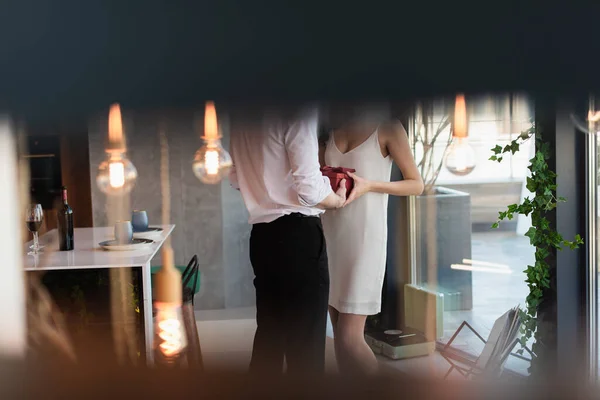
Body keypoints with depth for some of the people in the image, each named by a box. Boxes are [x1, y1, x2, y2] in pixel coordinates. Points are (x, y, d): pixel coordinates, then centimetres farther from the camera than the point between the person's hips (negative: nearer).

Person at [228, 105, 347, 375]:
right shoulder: (300, 109, -15)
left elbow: (235, 178, 19)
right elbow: (309, 189, -19)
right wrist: (338, 200, 1)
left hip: (262, 235, 8)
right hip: (298, 234, -8)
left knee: (268, 333, 18)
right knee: (305, 342, 0)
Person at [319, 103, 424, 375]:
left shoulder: (388, 129, -2)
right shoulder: (331, 132, 13)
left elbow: (416, 185, -1)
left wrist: (369, 185, -17)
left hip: (364, 235, -6)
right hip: (329, 235, 6)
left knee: (349, 339, -10)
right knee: (340, 334, 6)